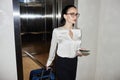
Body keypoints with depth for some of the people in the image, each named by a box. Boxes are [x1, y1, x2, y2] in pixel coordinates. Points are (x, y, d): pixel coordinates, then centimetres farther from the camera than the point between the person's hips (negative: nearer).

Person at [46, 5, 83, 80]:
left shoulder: (78, 31, -1)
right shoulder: (57, 31, -15)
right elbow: (53, 48, -3)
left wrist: (79, 52, -11)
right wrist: (49, 62, 7)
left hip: (73, 62, 5)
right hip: (62, 62, -5)